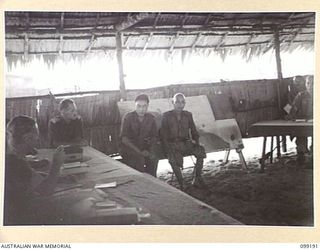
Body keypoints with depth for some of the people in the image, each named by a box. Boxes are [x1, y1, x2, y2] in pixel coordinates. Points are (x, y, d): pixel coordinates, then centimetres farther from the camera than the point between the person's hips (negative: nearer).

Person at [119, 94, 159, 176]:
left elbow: (154, 136, 7)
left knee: (153, 158, -21)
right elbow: (124, 138, -13)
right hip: (129, 149, -3)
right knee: (139, 159, -27)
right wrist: (139, 152, -21)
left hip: (145, 149, 3)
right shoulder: (127, 117, -7)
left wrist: (151, 150, -13)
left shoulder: (151, 118, 3)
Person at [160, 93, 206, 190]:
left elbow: (194, 132, 18)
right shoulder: (166, 116, 4)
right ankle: (181, 184, -21)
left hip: (186, 143, 3)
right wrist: (168, 149, -15)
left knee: (201, 150, -24)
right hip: (172, 144, -3)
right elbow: (164, 135, -1)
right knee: (174, 158, -35)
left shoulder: (188, 115, 14)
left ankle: (196, 179, -13)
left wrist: (196, 142, -1)